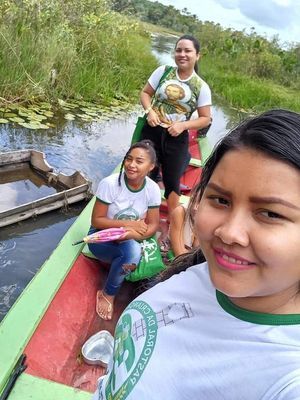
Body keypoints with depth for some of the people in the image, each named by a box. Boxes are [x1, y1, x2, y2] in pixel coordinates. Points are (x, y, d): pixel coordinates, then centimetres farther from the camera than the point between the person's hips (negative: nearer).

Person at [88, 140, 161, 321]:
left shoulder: (153, 189, -11)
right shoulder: (110, 183, -22)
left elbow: (153, 225, -8)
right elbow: (97, 220, -15)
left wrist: (130, 234, -27)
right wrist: (128, 224, -23)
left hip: (131, 240, 5)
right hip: (102, 238, -4)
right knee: (132, 251, -33)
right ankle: (108, 294, -7)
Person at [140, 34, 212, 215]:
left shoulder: (201, 87, -6)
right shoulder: (163, 71, -2)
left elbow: (206, 118, -3)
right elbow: (145, 93, 5)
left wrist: (183, 125, -18)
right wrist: (149, 111, -14)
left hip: (177, 138, -1)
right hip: (152, 131, 2)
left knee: (172, 181, 8)